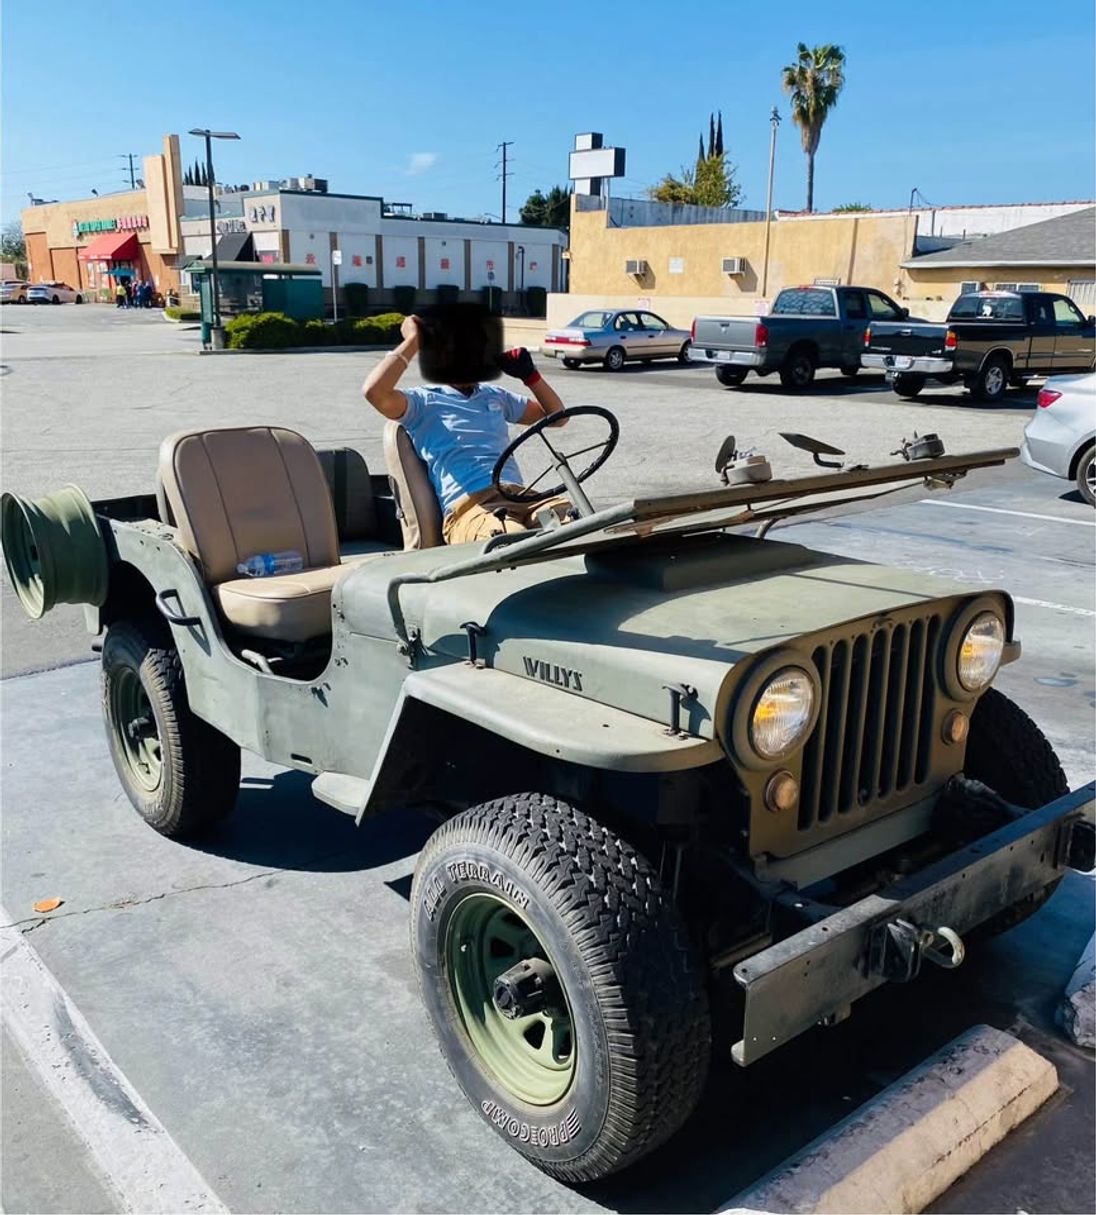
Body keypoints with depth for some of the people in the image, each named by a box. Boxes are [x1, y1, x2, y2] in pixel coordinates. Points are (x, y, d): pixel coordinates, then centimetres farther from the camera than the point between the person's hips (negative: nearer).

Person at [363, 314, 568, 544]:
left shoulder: (494, 395, 31)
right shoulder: (424, 401, 12)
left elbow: (557, 416, 39)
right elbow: (374, 391, -10)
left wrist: (530, 375, 23)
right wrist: (412, 341, 2)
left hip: (521, 498, 6)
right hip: (470, 507, -5)